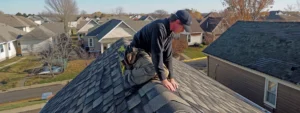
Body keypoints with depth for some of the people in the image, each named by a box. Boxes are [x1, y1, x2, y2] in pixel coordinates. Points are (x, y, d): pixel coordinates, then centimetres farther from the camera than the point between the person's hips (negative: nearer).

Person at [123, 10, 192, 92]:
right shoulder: (159, 27, -29)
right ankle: (130, 76, -8)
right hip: (136, 52, -9)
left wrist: (171, 78, -1)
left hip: (148, 52, 9)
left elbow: (167, 54, 2)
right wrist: (163, 80, -32)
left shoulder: (171, 33, 0)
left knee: (165, 72, 3)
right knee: (153, 70, -34)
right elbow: (157, 53, -33)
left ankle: (137, 69, 14)